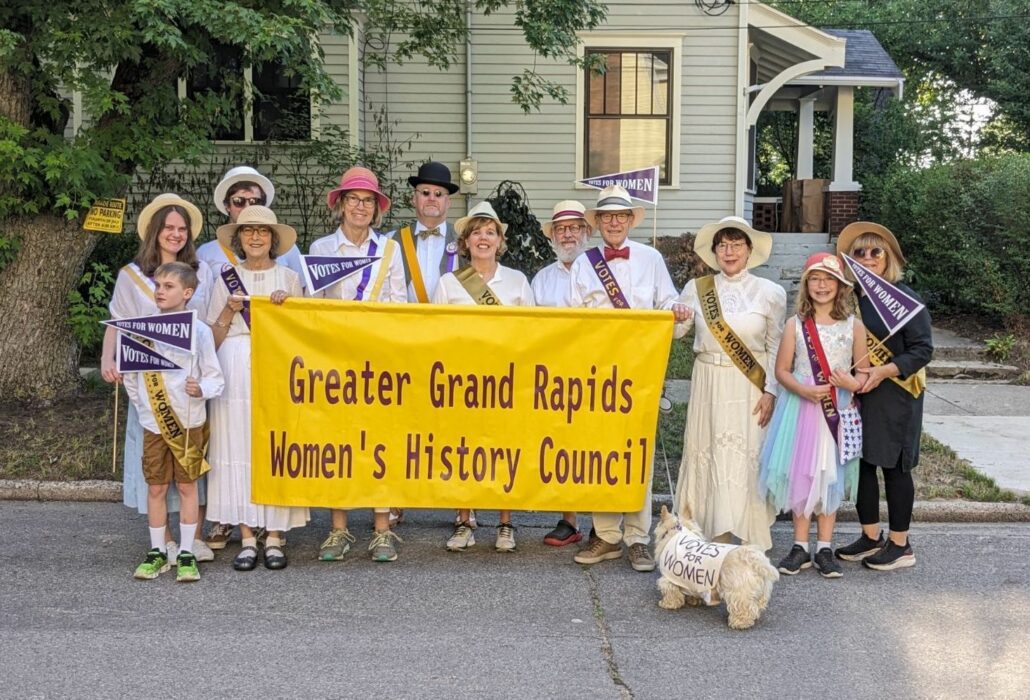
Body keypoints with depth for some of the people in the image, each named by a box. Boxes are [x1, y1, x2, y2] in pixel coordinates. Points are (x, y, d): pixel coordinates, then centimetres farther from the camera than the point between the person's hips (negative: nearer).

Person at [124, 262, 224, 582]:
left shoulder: (199, 330, -6)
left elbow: (215, 376, -5)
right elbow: (130, 372, 10)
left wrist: (201, 390, -23)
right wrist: (139, 402, 3)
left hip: (189, 421, -2)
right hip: (154, 422, 2)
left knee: (187, 486, 5)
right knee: (156, 487, 7)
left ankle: (187, 554, 13)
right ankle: (157, 552, 19)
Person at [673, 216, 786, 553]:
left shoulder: (770, 293, 1)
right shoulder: (697, 289, 5)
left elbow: (775, 347, 4)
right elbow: (674, 331, 11)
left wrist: (770, 392, -3)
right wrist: (680, 316, -10)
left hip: (749, 387, -2)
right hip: (708, 384, 2)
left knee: (744, 457, -4)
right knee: (706, 454, 1)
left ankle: (746, 536, 0)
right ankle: (715, 536, 11)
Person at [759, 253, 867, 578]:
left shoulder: (853, 326, 0)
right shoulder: (796, 325, 0)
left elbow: (865, 372, 5)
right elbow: (782, 370, 1)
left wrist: (854, 384, -17)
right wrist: (804, 390, -16)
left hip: (837, 412, 0)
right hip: (801, 408, 0)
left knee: (830, 475, 6)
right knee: (800, 473, 4)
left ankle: (824, 547, 16)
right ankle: (800, 546, 15)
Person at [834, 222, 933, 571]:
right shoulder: (853, 298, 7)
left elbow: (923, 349, -13)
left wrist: (882, 371, -22)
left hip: (895, 395, -6)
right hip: (857, 394, 6)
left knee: (894, 466, 1)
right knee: (860, 461, 10)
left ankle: (900, 545, 13)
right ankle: (871, 538, 24)